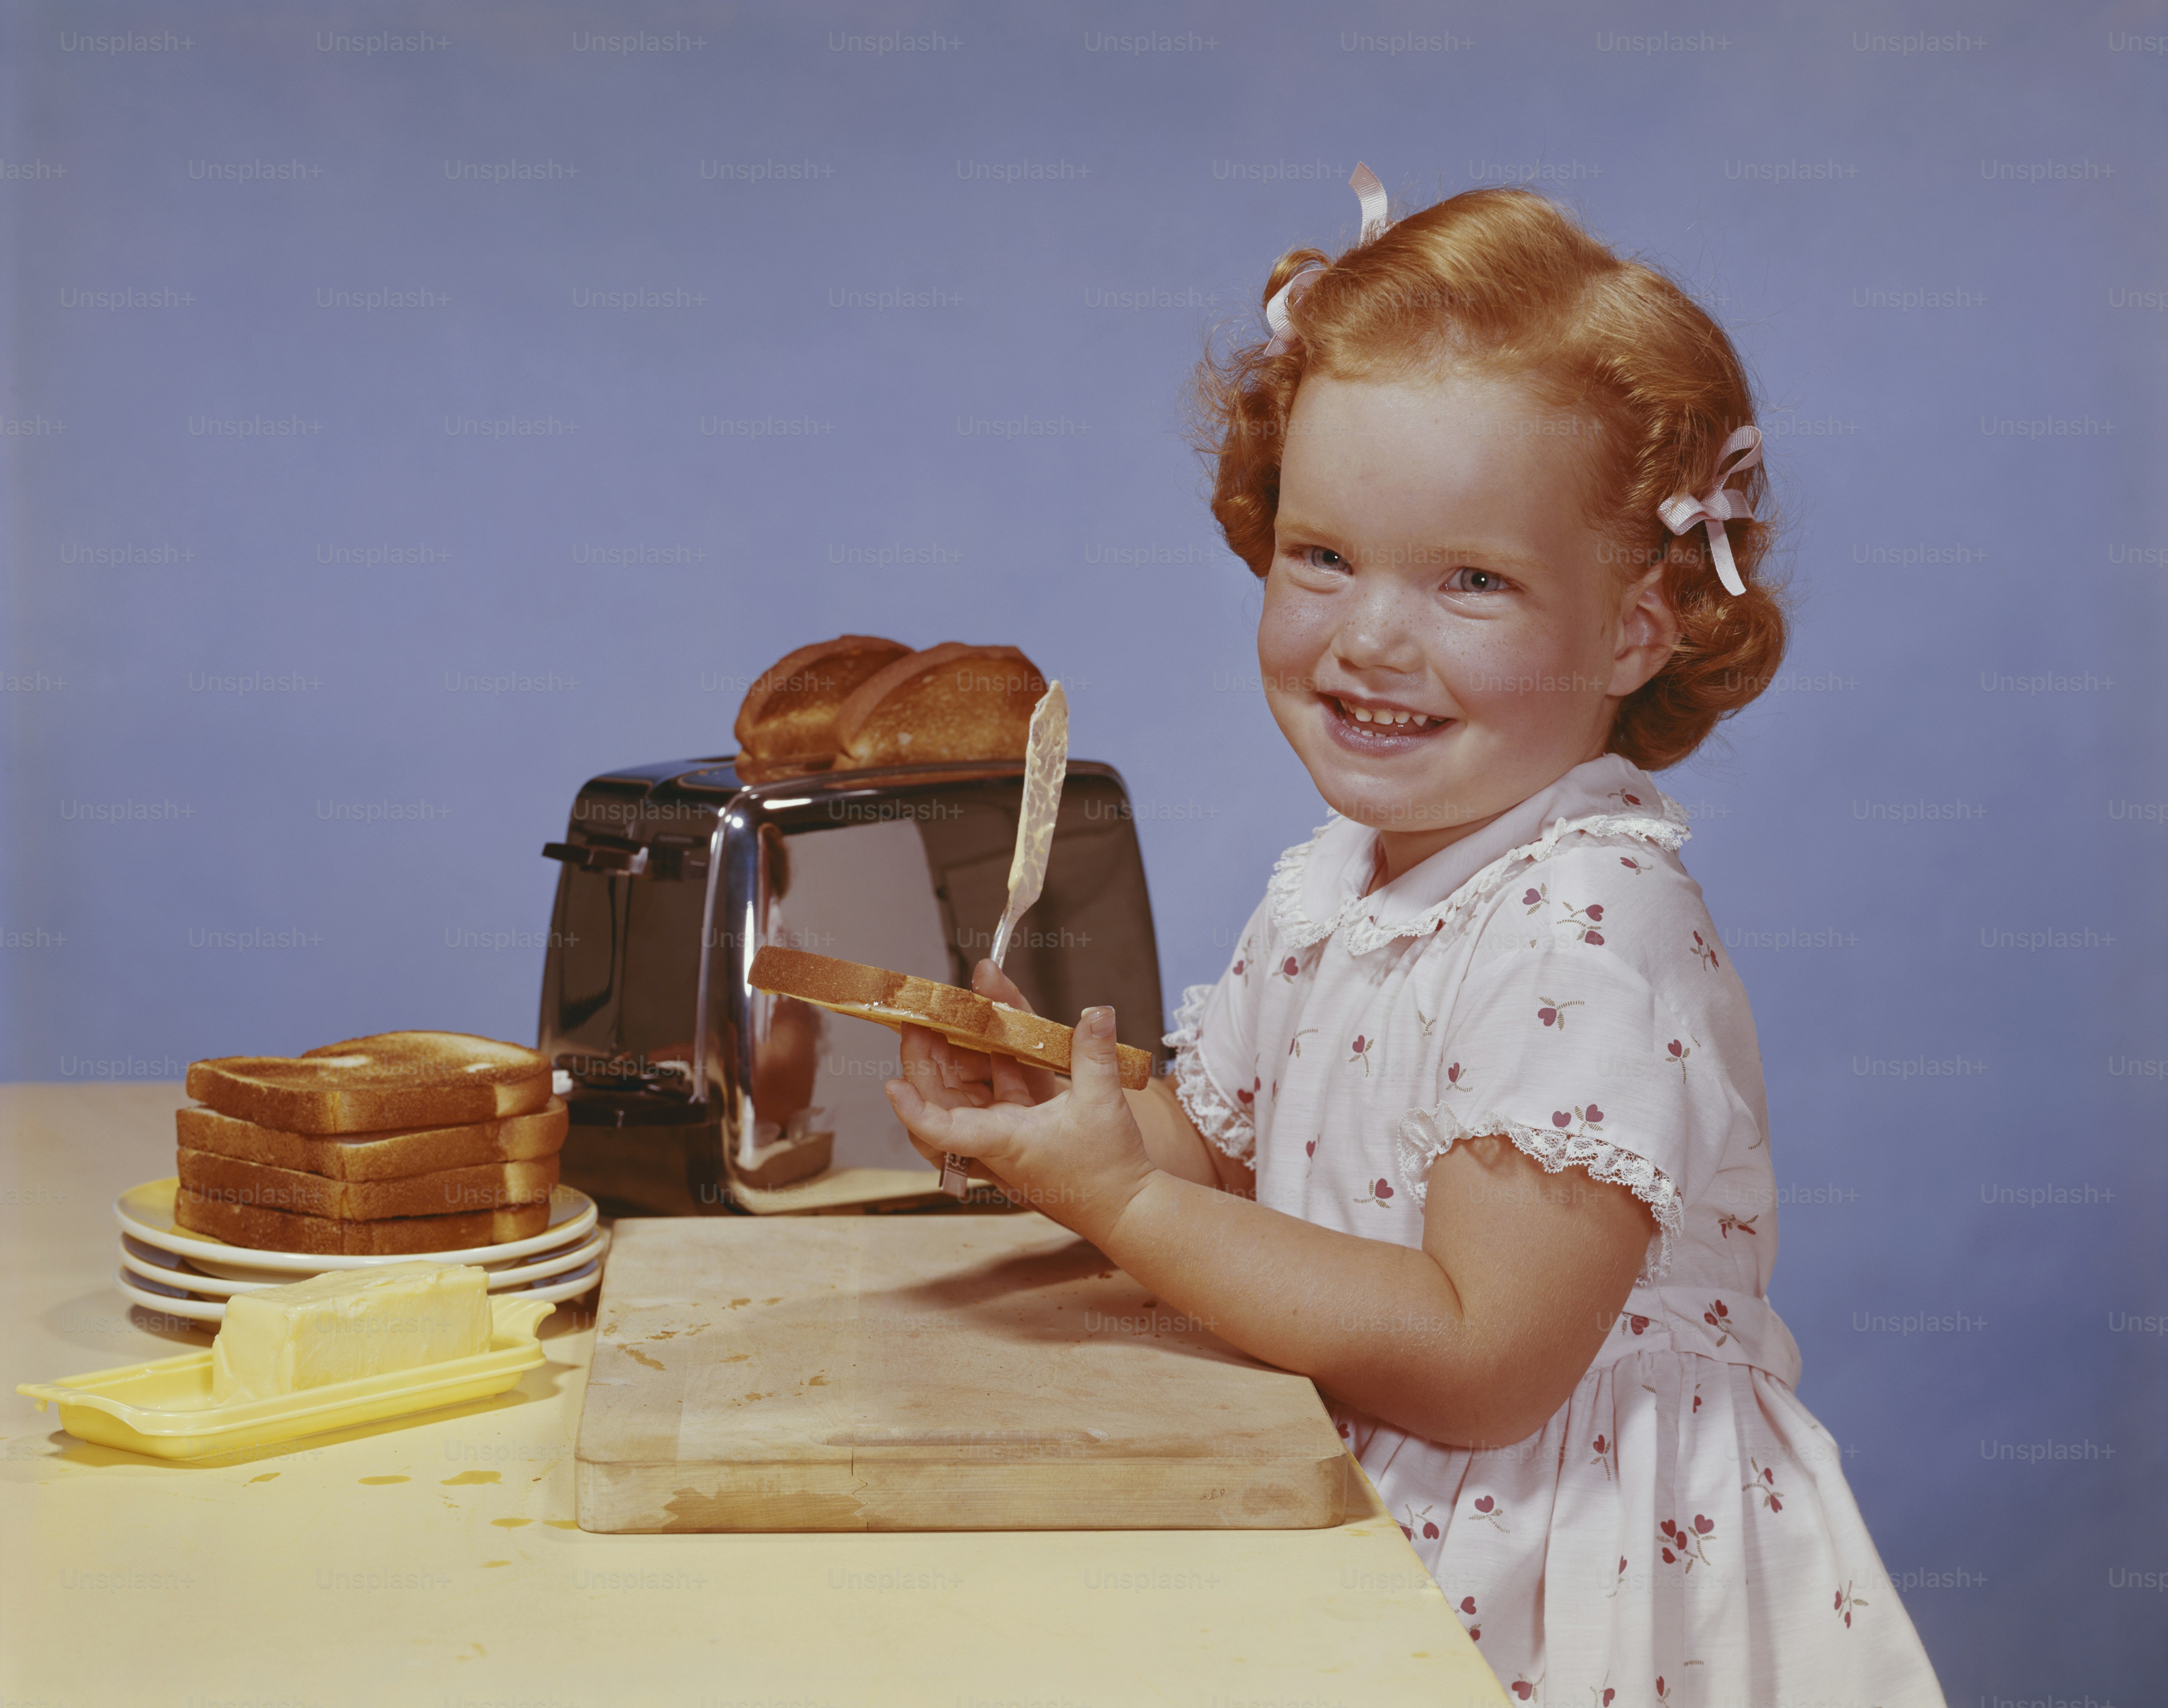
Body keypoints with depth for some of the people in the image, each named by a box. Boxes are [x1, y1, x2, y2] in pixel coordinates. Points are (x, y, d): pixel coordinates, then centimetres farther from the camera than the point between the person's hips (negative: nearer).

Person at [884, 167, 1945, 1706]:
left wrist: (1122, 1200, -21)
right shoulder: (1328, 888, 4)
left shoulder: (1590, 939, -21)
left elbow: (1479, 1370, -24)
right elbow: (1216, 1147, 13)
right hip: (1349, 1533, 7)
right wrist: (1045, 1098, -6)